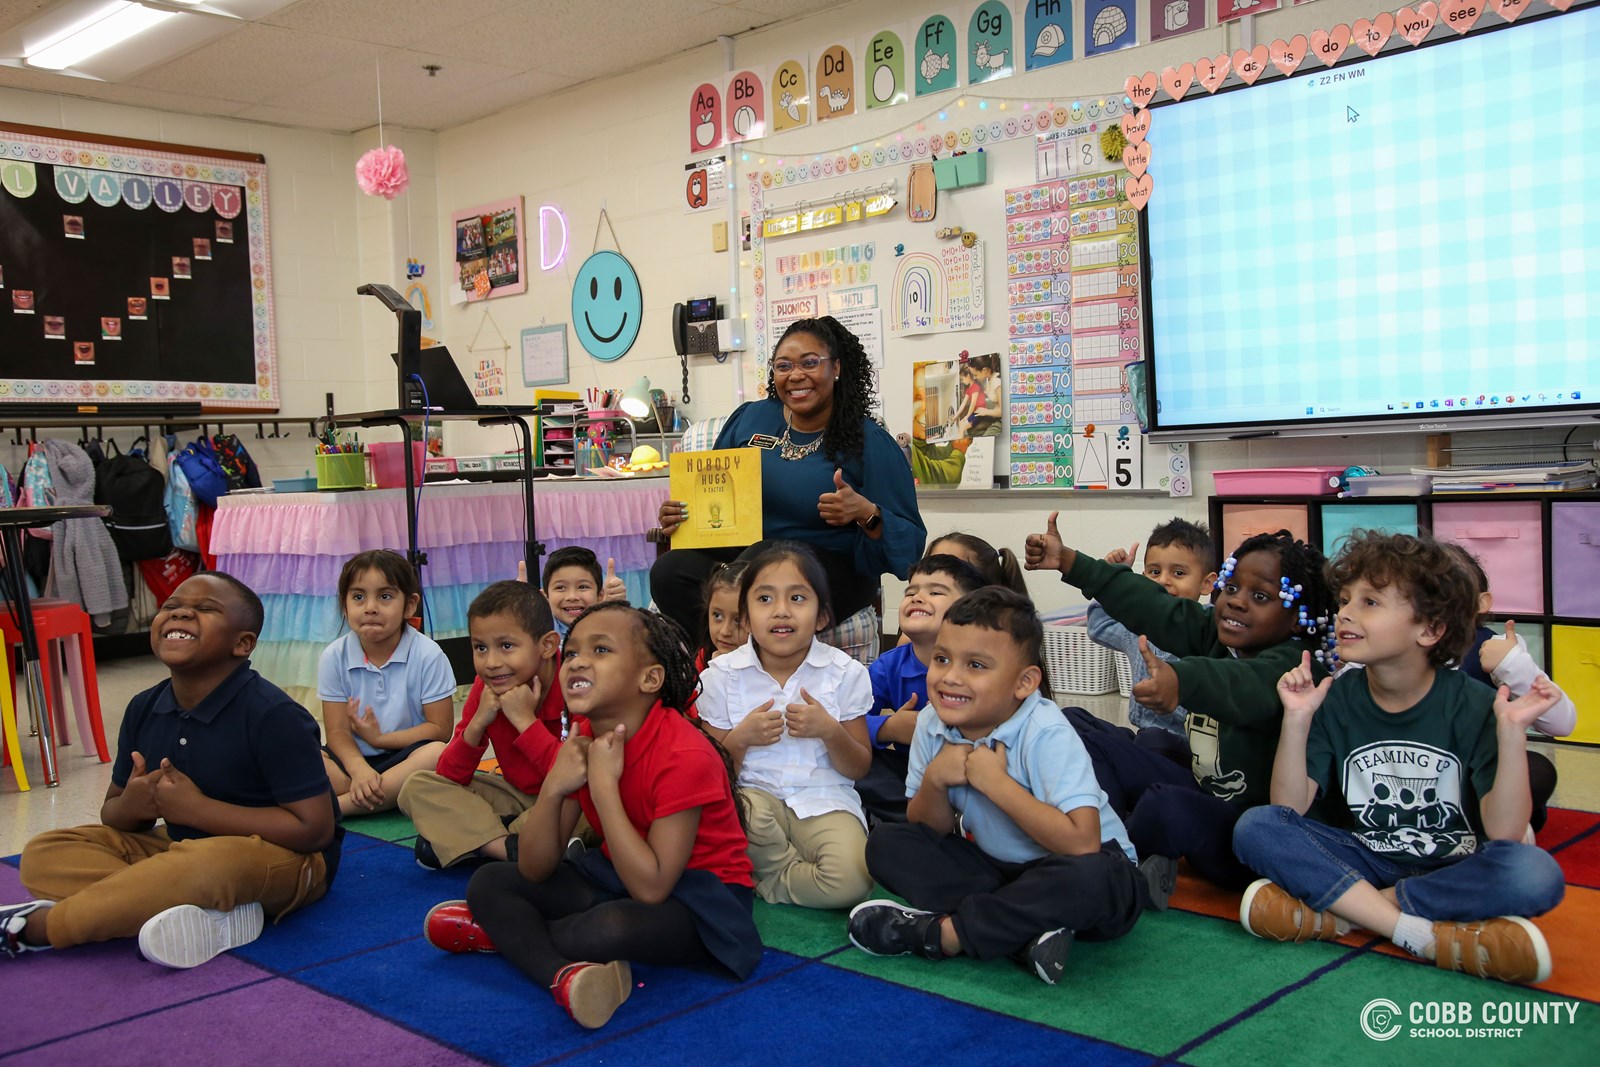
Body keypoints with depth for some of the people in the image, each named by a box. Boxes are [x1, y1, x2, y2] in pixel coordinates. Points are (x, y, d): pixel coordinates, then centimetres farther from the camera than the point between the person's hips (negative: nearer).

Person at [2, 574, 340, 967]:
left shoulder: (272, 715, -21)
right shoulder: (144, 709, -1)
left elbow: (315, 828, -25)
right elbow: (113, 811, 11)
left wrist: (197, 809, -23)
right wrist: (130, 807, -16)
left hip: (284, 860, -7)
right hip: (183, 847, 8)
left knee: (213, 864, -39)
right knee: (44, 855, -6)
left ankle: (35, 926, -18)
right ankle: (213, 915, -24)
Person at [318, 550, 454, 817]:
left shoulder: (428, 655, -8)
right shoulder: (334, 657, -2)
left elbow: (440, 728, -9)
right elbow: (337, 731, -5)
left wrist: (380, 738, -16)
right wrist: (358, 768, -25)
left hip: (406, 757, -2)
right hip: (356, 758, 2)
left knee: (438, 753, -35)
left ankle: (335, 806, -29)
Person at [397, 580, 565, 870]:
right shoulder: (484, 690, -3)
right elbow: (449, 777, -3)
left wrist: (525, 719, -29)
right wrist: (478, 722, -20)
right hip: (517, 797, 6)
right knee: (418, 787, -6)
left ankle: (474, 840, -21)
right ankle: (510, 848, -23)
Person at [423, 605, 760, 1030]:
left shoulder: (684, 756, -26)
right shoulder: (580, 742, -4)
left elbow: (651, 888, -31)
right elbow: (534, 871, -5)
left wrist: (603, 785, -30)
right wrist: (553, 787, -23)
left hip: (696, 894, -7)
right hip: (616, 878, 8)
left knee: (613, 927, -36)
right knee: (489, 880, -2)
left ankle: (508, 933, -4)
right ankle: (565, 974, -26)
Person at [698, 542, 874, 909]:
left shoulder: (846, 673, -1)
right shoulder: (722, 675, 0)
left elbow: (859, 769, 3)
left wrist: (829, 731, -17)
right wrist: (741, 738, -17)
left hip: (825, 800, 0)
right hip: (754, 794, 1)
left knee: (852, 879, -31)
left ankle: (767, 881, -1)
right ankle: (797, 870, -6)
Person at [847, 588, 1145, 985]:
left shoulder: (1045, 733, -25)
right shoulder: (932, 722, -8)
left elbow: (1082, 843, -36)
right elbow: (929, 831, 3)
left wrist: (996, 781, -31)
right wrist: (935, 780, -20)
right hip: (996, 865, 6)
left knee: (1087, 877, -40)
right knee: (886, 844, -10)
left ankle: (940, 932, -23)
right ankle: (1025, 928, -23)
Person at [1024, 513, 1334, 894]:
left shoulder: (1293, 664, -20)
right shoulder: (1214, 634, 3)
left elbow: (1248, 686, -41)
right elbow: (1146, 605, -1)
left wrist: (1180, 680, -63)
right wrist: (1068, 561, -6)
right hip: (1200, 793, 9)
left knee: (1166, 804, -40)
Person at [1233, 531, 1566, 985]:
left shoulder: (1473, 705, -9)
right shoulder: (1335, 700, -3)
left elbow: (1503, 833, -18)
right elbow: (1288, 809, -11)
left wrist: (1512, 730, -27)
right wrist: (1297, 718, -21)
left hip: (1453, 868, -1)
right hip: (1363, 861, 2)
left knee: (1536, 874, -33)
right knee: (1256, 828, -23)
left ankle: (1339, 911, -23)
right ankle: (1424, 935, -26)